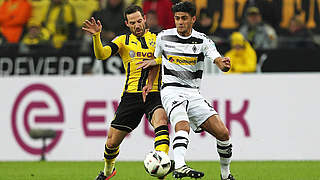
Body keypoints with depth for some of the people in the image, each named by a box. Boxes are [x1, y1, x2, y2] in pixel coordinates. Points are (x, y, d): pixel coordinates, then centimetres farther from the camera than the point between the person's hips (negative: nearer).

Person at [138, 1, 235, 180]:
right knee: (183, 126, -33)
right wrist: (150, 83, 13)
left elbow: (220, 63, -15)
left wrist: (224, 63, -38)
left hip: (193, 94, 2)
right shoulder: (163, 37, 3)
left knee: (223, 133, -6)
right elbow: (156, 59, 23)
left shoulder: (203, 41, -1)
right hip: (171, 90, -2)